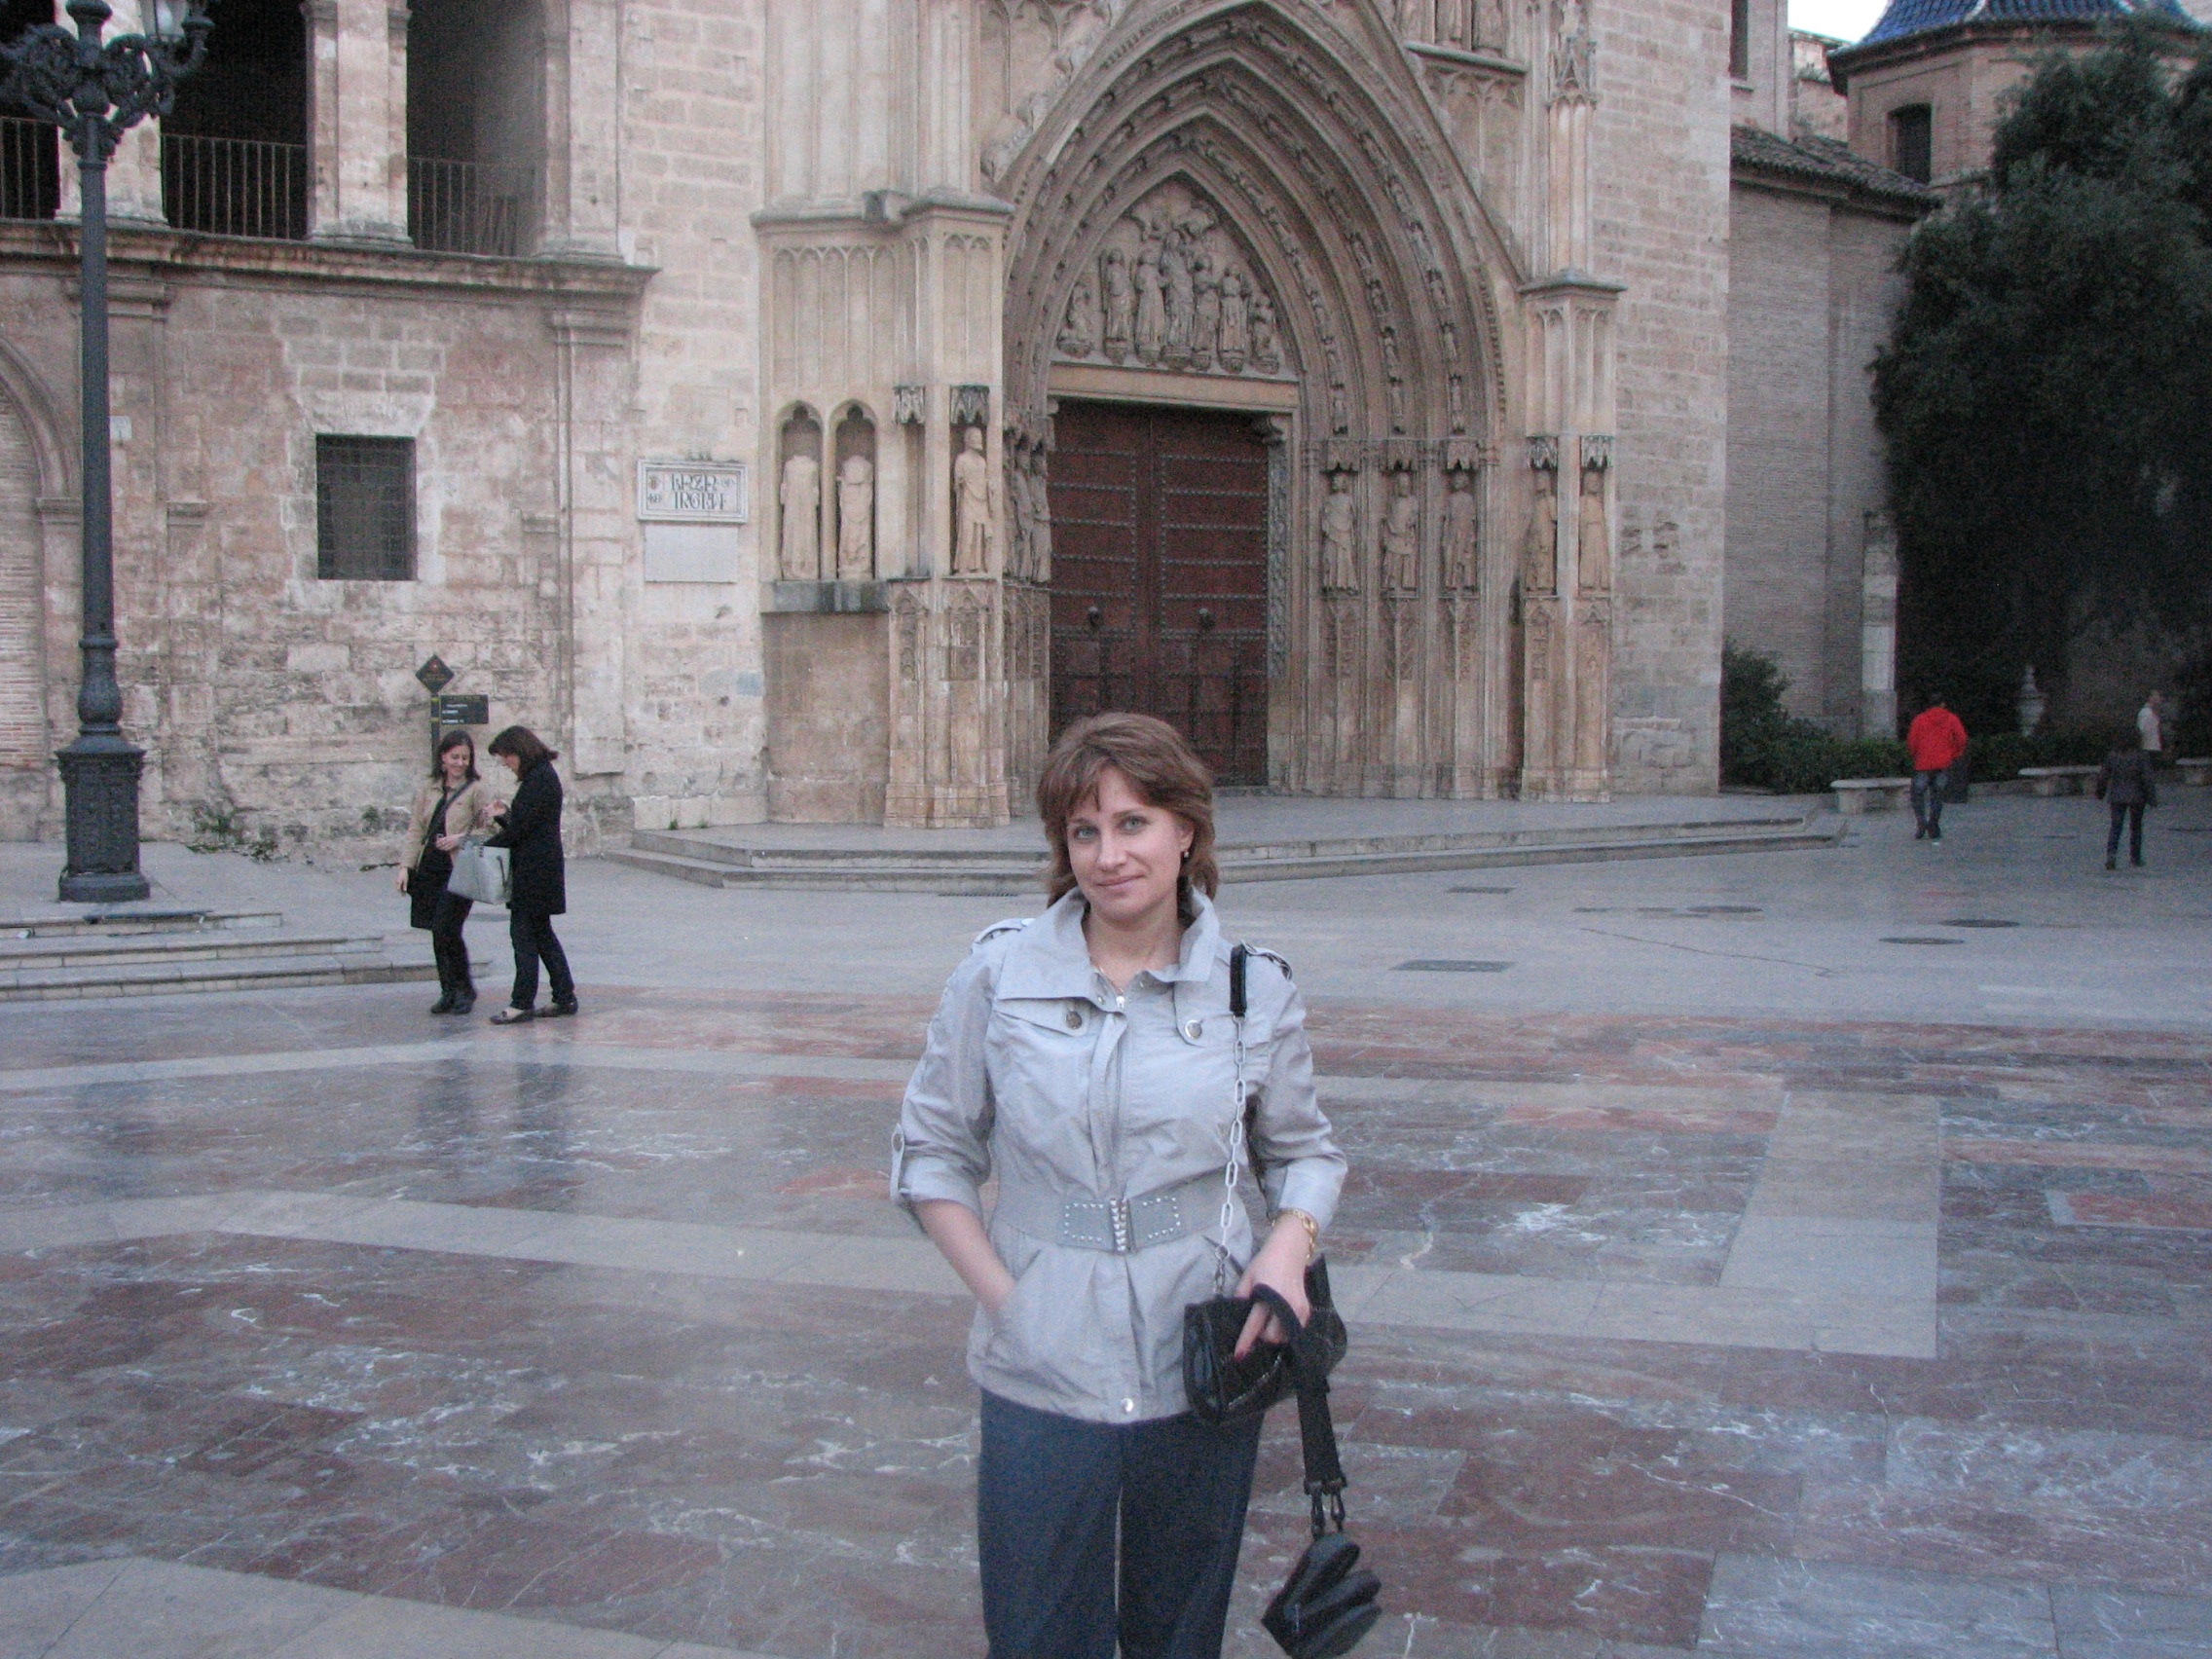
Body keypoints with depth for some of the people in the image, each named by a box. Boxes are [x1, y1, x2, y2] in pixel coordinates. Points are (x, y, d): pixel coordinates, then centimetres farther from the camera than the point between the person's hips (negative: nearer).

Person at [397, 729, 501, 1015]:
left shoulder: (478, 790, -1)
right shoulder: (428, 790, 14)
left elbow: (489, 830, -3)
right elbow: (416, 830, 13)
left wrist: (461, 839, -18)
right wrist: (406, 866, 5)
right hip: (430, 870, 5)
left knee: (447, 930, -13)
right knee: (438, 933, 7)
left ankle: (465, 990, 4)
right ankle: (448, 991, 18)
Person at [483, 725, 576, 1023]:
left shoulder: (540, 779, -15)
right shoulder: (540, 776, 16)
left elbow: (521, 826, -18)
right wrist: (503, 816, 0)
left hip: (534, 871, -10)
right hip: (537, 868, 10)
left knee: (523, 931, -6)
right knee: (540, 932, 12)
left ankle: (522, 1003, -3)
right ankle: (565, 997, 15)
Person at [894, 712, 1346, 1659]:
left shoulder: (1256, 989, -1)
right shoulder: (1000, 974, -4)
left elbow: (1302, 1149, 12)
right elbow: (931, 1150, 3)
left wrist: (1290, 1244, -9)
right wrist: (1000, 1296, -7)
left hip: (1204, 1369, 1)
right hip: (1041, 1377, -1)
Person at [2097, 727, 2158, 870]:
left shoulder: (2112, 756, 0)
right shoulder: (2142, 755, -10)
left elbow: (2103, 776, 6)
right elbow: (2147, 778, -12)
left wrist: (2100, 793, 20)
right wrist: (2152, 798, -7)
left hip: (2116, 797, 2)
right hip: (2136, 797, -2)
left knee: (2115, 827, 2)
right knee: (2136, 827, 13)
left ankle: (2111, 856, -16)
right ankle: (2135, 858, 21)